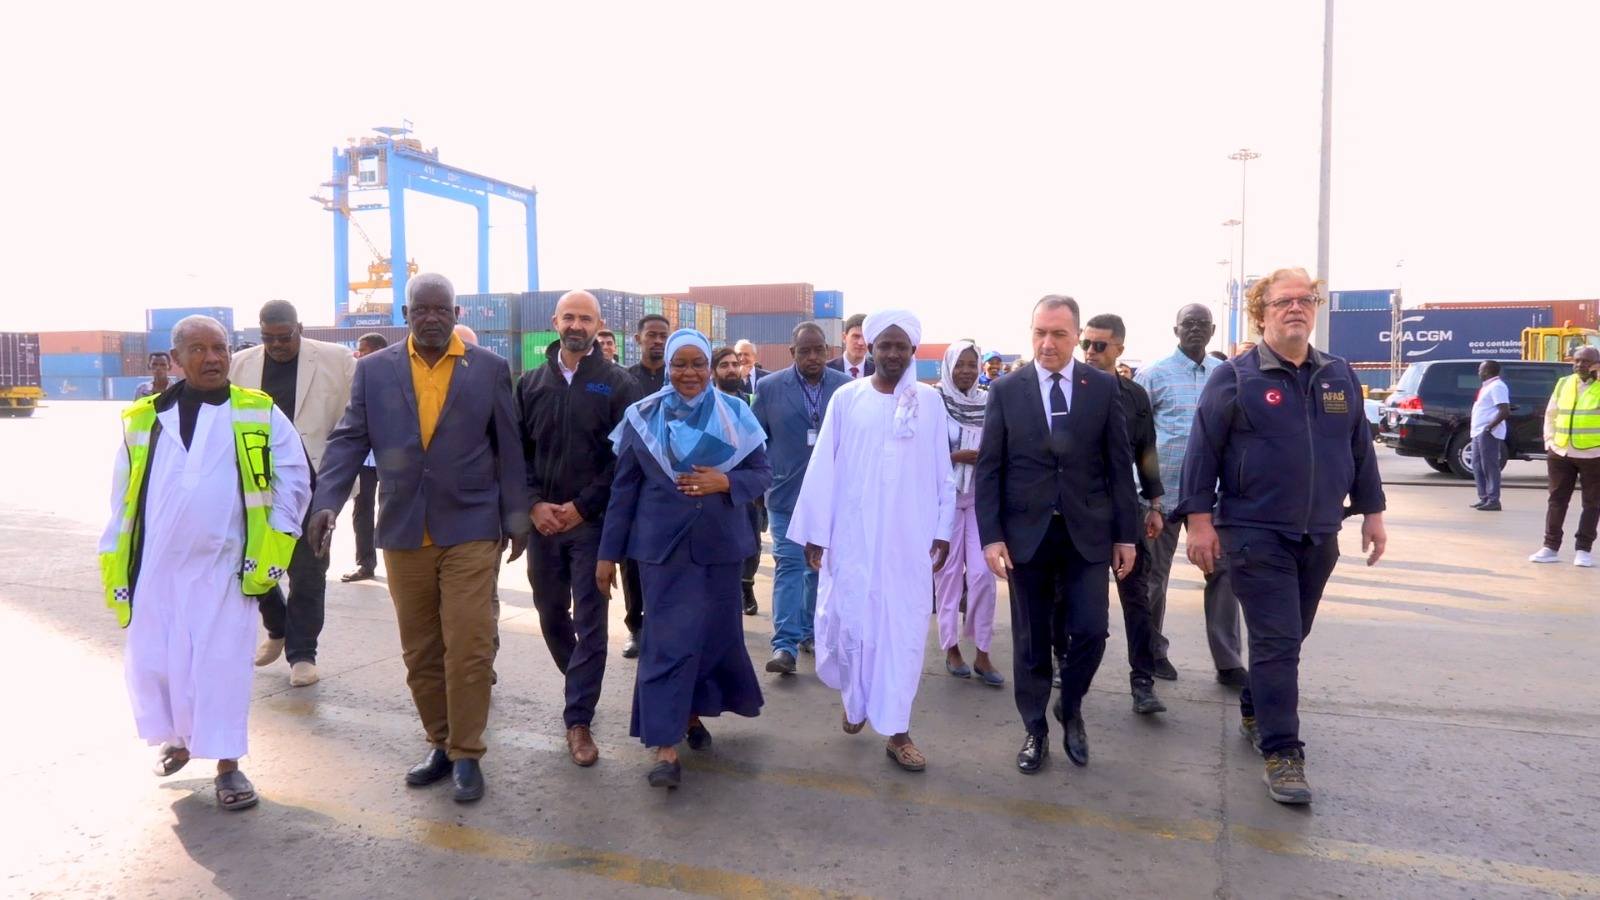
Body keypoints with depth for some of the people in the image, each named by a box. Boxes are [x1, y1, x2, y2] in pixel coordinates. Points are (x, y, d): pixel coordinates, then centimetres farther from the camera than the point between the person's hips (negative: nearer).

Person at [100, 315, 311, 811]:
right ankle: (175, 736, 36)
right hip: (156, 567, 3)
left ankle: (227, 764, 14)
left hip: (224, 566, -2)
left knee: (223, 664, 1)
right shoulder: (144, 418, 5)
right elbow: (124, 498, 10)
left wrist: (274, 540, -4)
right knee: (152, 663, 8)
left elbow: (296, 476, 2)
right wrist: (116, 564, 8)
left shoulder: (259, 414, -2)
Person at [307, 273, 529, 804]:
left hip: (470, 529, -2)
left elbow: (508, 448, 3)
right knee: (419, 652, 12)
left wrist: (516, 518, 3)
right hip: (403, 532, 3)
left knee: (468, 646, -4)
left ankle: (466, 755, 11)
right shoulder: (375, 370, 5)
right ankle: (440, 744, 28)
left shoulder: (489, 369, 1)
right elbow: (349, 440, 1)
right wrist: (326, 501, -14)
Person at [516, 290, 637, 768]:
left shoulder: (618, 384, -3)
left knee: (590, 621, 0)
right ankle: (580, 687, 38)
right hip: (543, 521, 4)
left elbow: (625, 456, -7)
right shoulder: (531, 383, 7)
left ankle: (579, 719, 9)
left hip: (593, 522, -4)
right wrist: (534, 504, -6)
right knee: (551, 614, 15)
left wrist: (583, 506, -11)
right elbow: (517, 450, 7)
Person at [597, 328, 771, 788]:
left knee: (713, 632, 11)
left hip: (719, 543, 2)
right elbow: (624, 488, 3)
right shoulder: (642, 417, 1)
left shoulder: (735, 415, 1)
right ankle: (665, 744, 2)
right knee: (668, 639, -4)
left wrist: (725, 481, -16)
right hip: (663, 544, -1)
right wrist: (608, 553, 3)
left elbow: (762, 474, 4)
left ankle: (692, 711, 35)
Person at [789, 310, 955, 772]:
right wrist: (815, 532, -3)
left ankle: (896, 730, 15)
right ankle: (856, 701, 33)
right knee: (850, 623, 5)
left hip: (910, 539, 1)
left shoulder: (930, 401, 2)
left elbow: (942, 472, 5)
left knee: (903, 629, 4)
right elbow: (824, 467, -1)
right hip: (853, 536, -1)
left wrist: (943, 530, 3)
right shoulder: (847, 398, -1)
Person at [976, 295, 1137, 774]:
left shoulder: (1103, 386, 2)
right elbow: (989, 468, -1)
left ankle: (1070, 709, 26)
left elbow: (1119, 463, 4)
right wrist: (991, 536, -8)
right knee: (1031, 640, 7)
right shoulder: (1005, 390, 0)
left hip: (1087, 532, 0)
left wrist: (1126, 533, 2)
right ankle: (1035, 730, 25)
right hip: (1027, 533, 0)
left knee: (1090, 630, -3)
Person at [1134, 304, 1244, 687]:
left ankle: (1228, 662, 11)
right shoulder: (1154, 375, -3)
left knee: (1222, 572, 3)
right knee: (1155, 575, 9)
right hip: (1164, 490, -3)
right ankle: (1154, 651, 25)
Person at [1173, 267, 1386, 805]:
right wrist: (1199, 518, -13)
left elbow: (1360, 448, 15)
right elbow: (1203, 451, -8)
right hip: (1256, 535, -5)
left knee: (1288, 638, 16)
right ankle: (1282, 753, 0)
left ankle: (1256, 713, 36)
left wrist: (1372, 511, 13)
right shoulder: (1234, 378, -6)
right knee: (1277, 642, -7)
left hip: (1320, 537, 5)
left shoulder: (1339, 377, 9)